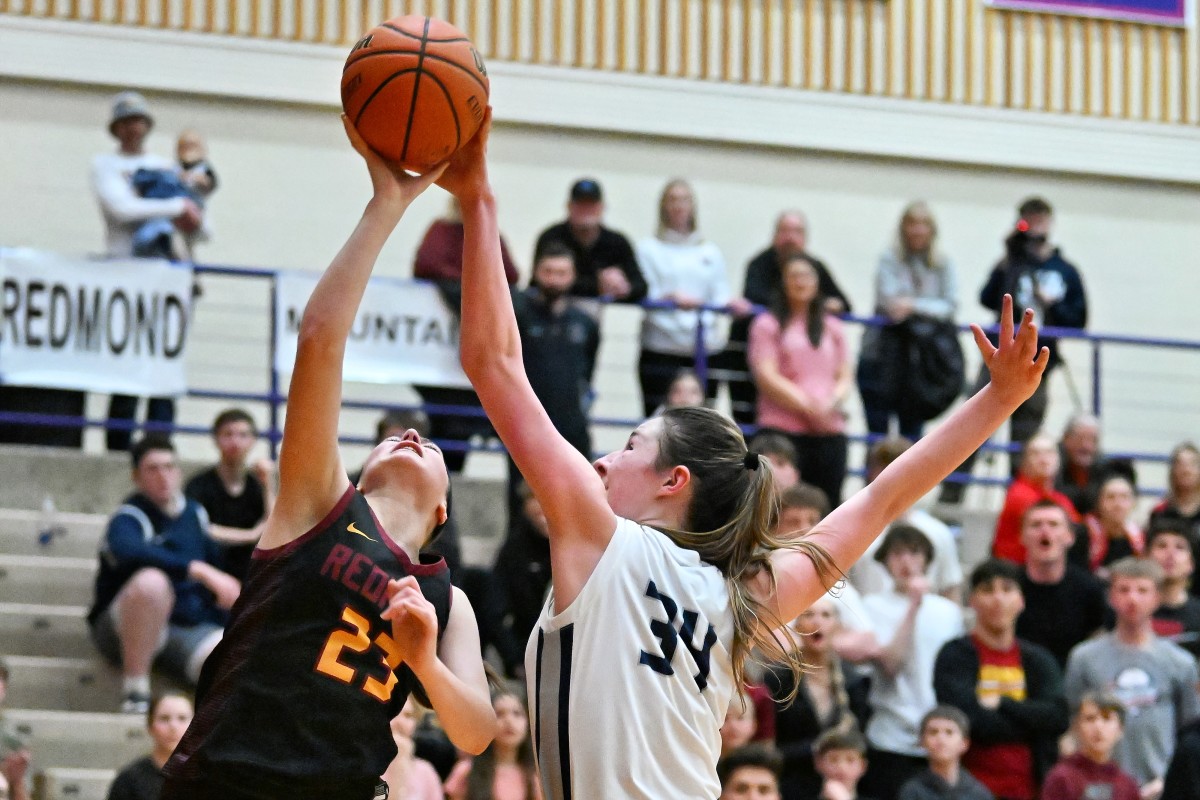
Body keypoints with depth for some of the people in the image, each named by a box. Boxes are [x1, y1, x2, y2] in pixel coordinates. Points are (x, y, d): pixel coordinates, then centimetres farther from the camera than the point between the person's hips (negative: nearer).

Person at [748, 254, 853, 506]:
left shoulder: (832, 327, 19)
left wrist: (832, 402, -7)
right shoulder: (768, 324, 6)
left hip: (829, 431, 4)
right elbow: (766, 376, -4)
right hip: (782, 430, -4)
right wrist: (809, 406, -13)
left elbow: (844, 376, 15)